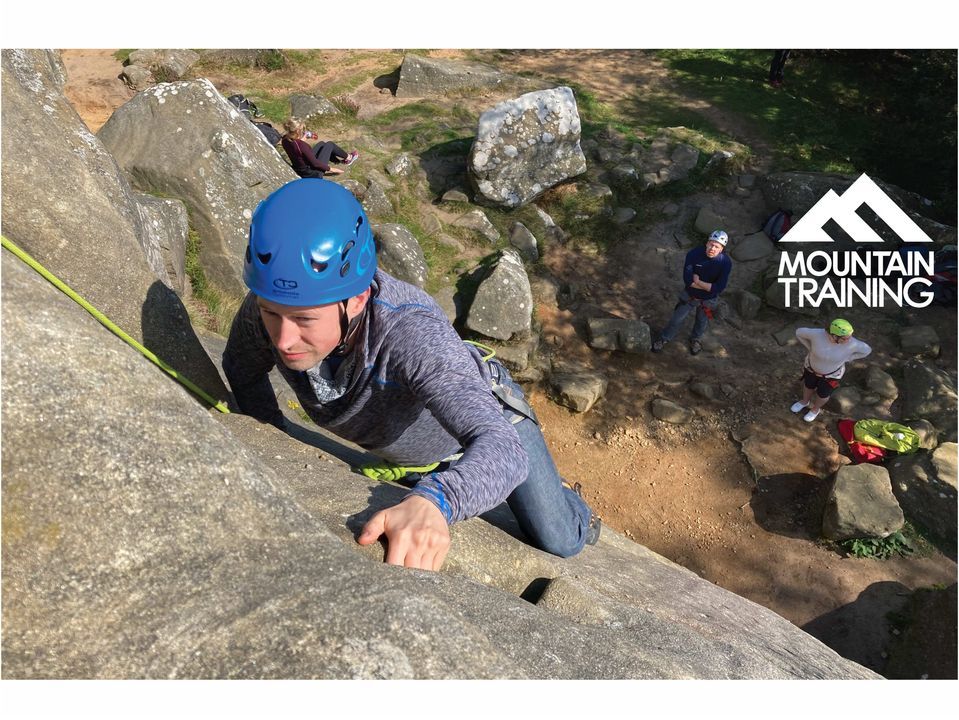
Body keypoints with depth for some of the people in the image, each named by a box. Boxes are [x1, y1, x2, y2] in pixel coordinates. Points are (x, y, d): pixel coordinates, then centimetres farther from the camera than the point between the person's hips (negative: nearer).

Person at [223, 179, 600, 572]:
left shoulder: (412, 333, -47)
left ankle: (569, 506, 46)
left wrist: (433, 502, -75)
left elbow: (502, 449, -56)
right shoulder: (271, 305, -31)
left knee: (559, 543, 10)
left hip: (484, 415, -4)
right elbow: (242, 371, -8)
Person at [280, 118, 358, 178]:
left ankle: (339, 160, 39)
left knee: (321, 144, 21)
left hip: (299, 171, 7)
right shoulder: (301, 145, -33)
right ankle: (348, 158, 32)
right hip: (313, 173, -7)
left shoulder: (285, 140, -10)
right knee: (329, 145, 8)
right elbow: (315, 163, -25)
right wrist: (330, 169, -13)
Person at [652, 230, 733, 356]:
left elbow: (719, 288, -28)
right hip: (689, 296, 0)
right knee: (676, 319, 16)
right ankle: (664, 338, 41)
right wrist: (707, 286, -27)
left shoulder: (726, 262, -26)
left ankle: (695, 339, 55)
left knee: (702, 322, 25)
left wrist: (697, 281, -25)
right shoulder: (694, 254, -25)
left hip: (708, 300, 0)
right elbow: (687, 279, -27)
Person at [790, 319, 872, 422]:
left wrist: (846, 359, -9)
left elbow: (866, 350, -13)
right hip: (812, 367, 1)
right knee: (808, 385, 27)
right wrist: (810, 348, -12)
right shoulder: (817, 334, -35)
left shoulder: (851, 343, -33)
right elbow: (799, 332, -17)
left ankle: (815, 409, 53)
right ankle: (805, 401, 59)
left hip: (831, 373, -1)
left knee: (822, 394, 21)